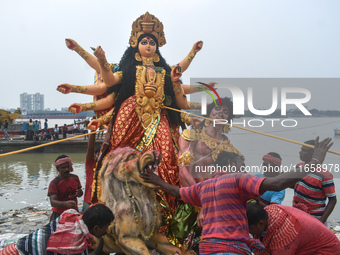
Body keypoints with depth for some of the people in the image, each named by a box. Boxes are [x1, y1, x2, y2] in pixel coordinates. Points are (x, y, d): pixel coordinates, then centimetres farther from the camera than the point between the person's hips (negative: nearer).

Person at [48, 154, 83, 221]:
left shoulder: (75, 178, 1)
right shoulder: (54, 183, -15)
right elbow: (52, 202, -26)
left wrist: (79, 193, -7)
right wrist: (65, 203, -44)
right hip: (59, 214, -4)